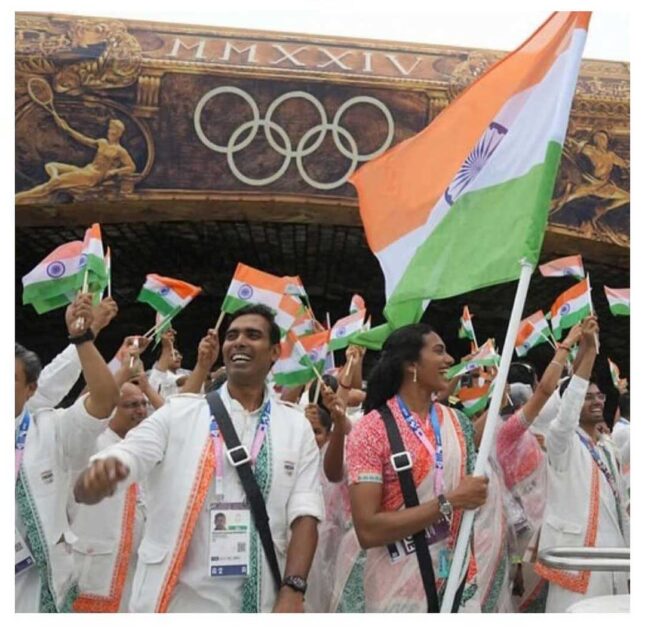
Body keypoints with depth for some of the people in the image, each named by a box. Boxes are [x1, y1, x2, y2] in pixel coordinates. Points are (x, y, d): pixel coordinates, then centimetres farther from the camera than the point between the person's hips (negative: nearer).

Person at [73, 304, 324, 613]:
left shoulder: (297, 427, 1)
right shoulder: (178, 412, -3)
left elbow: (304, 514, -3)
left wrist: (292, 590, -16)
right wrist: (98, 475, -30)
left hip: (258, 601, 1)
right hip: (173, 599, 0)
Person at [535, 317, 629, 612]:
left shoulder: (607, 450, 17)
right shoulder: (562, 442, -5)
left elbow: (619, 507, 21)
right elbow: (568, 406, -26)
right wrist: (587, 350, -31)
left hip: (612, 558, 7)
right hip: (577, 557, -7)